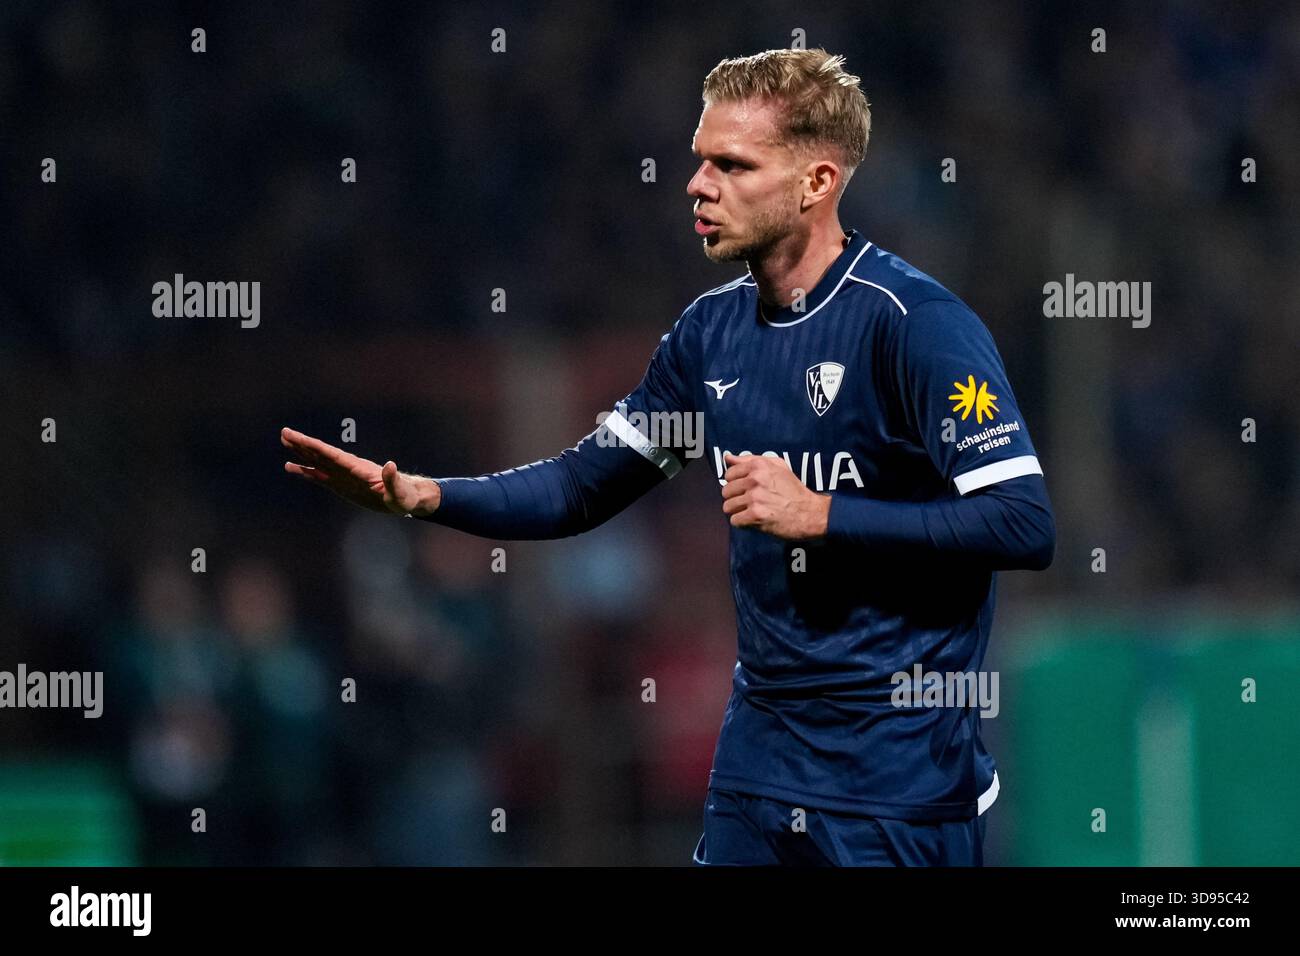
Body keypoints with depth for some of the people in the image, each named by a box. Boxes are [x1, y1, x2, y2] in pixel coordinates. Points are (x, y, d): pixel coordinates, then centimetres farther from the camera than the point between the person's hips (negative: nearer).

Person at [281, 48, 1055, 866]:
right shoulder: (712, 330, 8)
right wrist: (420, 496, 0)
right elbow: (583, 487, 15)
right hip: (760, 759, 7)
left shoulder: (914, 322, -15)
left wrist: (817, 514, -20)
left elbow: (1025, 527, -20)